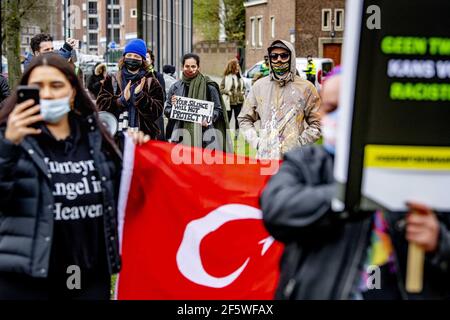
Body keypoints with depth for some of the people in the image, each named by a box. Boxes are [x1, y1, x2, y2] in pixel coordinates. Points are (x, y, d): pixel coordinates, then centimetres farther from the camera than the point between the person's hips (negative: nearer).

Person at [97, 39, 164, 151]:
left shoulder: (152, 84, 8)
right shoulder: (111, 81, 12)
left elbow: (156, 112, -3)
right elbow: (101, 105, 1)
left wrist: (140, 96, -17)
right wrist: (121, 99, -15)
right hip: (116, 137, 1)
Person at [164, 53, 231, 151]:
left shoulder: (208, 86, 4)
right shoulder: (176, 87, 12)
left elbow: (218, 109, 6)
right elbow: (166, 111, 17)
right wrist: (173, 106, -6)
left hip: (203, 134, -2)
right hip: (180, 135, 2)